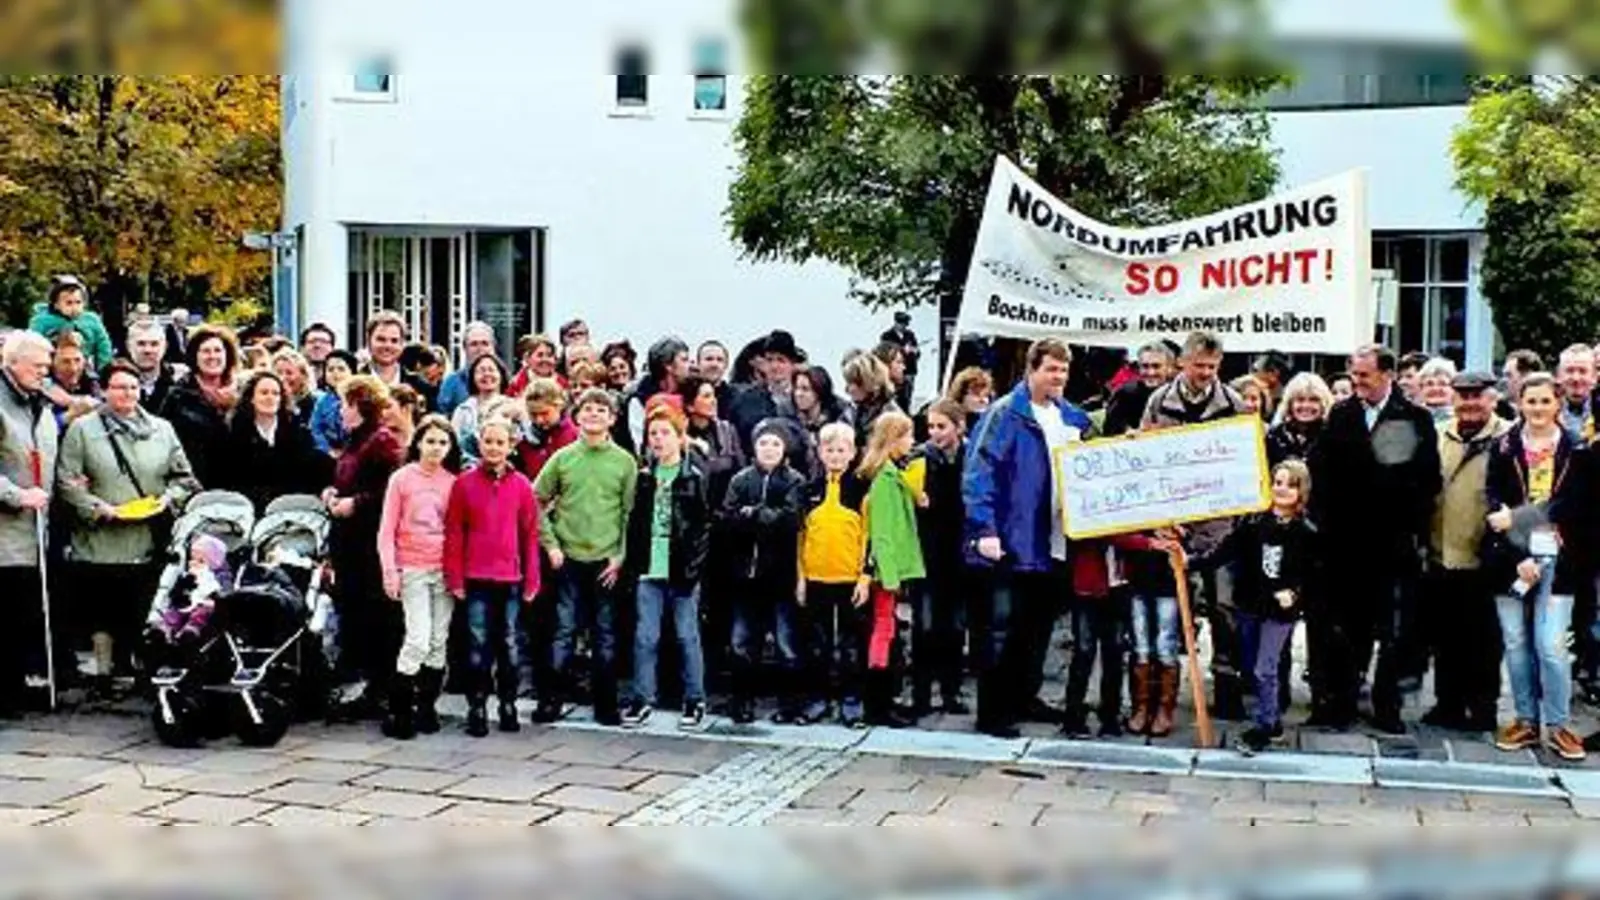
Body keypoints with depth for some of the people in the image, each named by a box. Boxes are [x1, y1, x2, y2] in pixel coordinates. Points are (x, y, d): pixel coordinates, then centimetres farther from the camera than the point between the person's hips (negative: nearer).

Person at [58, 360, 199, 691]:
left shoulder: (161, 429, 13)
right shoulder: (83, 429, 3)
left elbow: (183, 476, 15)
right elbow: (68, 481, -3)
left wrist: (168, 498, -4)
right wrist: (99, 508, -14)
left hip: (149, 544, 2)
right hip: (100, 543, -2)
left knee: (142, 614, 4)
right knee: (102, 614, 3)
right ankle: (103, 675, 13)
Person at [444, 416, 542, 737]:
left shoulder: (522, 485, 4)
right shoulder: (464, 483, 1)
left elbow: (530, 535, 6)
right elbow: (454, 533, 1)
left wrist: (531, 580, 3)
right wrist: (454, 579, -4)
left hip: (511, 580, 1)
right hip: (476, 579, -1)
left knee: (509, 645, 9)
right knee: (478, 645, 0)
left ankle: (508, 705, 19)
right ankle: (477, 709, 7)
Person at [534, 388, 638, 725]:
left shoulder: (625, 462, 3)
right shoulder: (562, 458, 4)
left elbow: (630, 513, 4)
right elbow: (537, 503, 6)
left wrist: (620, 556, -4)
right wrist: (550, 545, -3)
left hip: (607, 561, 0)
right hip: (568, 558, 0)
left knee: (605, 636, 6)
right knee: (563, 631, 2)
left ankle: (606, 705, 14)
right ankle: (552, 700, 11)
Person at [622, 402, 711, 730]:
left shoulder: (696, 475, -2)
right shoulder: (644, 476, 11)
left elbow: (706, 525, -6)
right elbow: (635, 522, 12)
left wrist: (693, 565, -12)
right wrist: (634, 561, 3)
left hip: (682, 569, -4)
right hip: (650, 568, 4)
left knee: (687, 636, 5)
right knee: (645, 637, 5)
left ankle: (695, 701, 14)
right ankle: (643, 699, 14)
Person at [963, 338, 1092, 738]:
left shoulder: (1073, 418, 12)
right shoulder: (1005, 414, -9)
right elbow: (979, 472, -15)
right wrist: (984, 530, -22)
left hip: (1054, 545, 7)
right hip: (1013, 544, -7)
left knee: (1039, 627, 16)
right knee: (1002, 629, -2)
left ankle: (1025, 697, 31)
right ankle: (992, 712, 5)